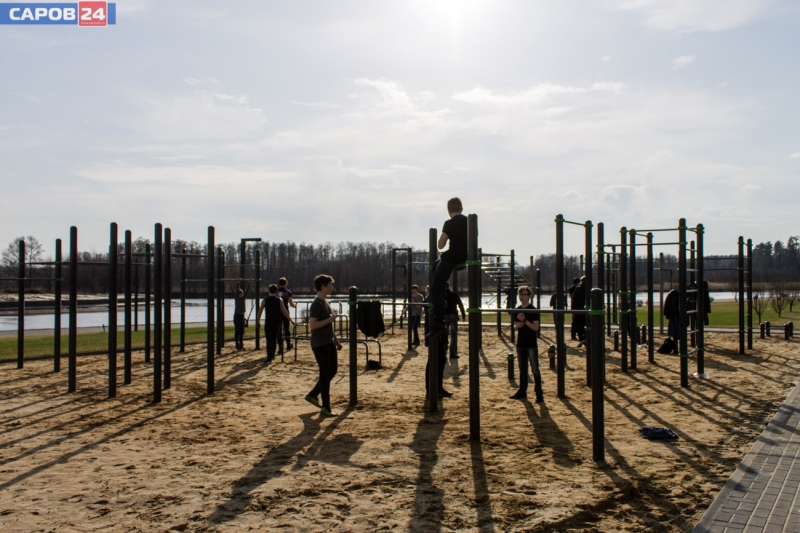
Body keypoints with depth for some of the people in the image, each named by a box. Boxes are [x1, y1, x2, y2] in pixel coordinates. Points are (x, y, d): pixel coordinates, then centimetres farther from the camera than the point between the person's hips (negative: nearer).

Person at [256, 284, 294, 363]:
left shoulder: (265, 300, -2)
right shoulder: (279, 300, -2)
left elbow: (260, 311, 1)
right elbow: (284, 311, -4)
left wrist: (258, 321, 13)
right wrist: (291, 320, 2)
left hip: (268, 322, -2)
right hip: (277, 322, 2)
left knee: (269, 340, -1)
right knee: (274, 339, 18)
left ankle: (269, 358, -11)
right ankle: (272, 356, 29)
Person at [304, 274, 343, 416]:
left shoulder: (326, 302, 13)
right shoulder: (316, 304, -16)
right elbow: (312, 325, -25)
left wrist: (336, 340, 20)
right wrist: (329, 319, -21)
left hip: (329, 343, 9)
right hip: (320, 345, -9)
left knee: (333, 370, 14)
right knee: (325, 374, -3)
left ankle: (313, 395, 27)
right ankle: (326, 407, 6)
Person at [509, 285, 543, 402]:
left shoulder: (533, 310, -9)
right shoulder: (517, 310, 8)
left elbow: (536, 327, -14)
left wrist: (524, 320, -24)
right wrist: (517, 325, -8)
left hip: (531, 344, -6)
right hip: (521, 343, 6)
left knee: (535, 370, -4)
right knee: (522, 369, 13)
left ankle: (539, 393, 0)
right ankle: (522, 391, 22)